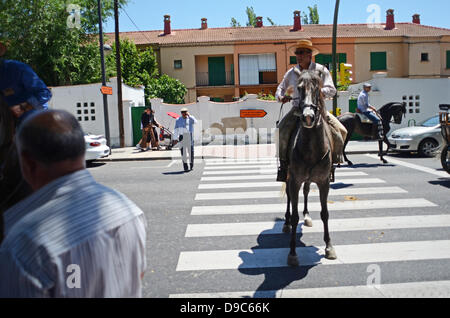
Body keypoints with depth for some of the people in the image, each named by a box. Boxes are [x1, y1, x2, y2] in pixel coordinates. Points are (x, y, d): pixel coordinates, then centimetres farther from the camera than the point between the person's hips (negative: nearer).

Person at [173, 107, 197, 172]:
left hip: (190, 137, -1)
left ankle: (191, 165, 18)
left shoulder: (191, 118, 7)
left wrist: (189, 115, -15)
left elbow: (195, 122, -16)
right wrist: (175, 139, 4)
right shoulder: (178, 120, 10)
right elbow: (176, 130, 10)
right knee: (183, 152, -3)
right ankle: (185, 167, 2)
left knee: (191, 151, 0)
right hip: (182, 137, 1)